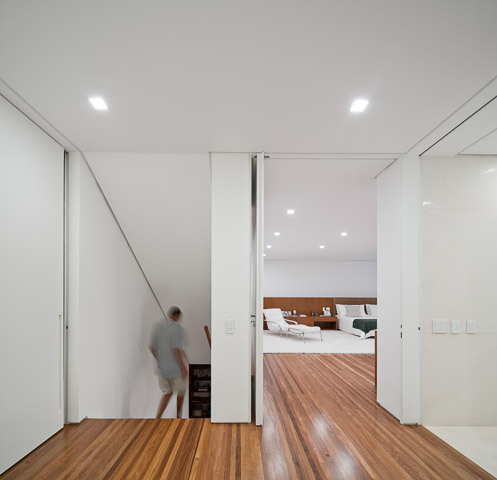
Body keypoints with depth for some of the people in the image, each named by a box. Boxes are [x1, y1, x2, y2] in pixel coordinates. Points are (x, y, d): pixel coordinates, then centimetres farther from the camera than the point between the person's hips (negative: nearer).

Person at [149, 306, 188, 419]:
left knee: (167, 393, 20)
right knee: (181, 390, 20)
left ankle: (157, 418, 6)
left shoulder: (157, 327, 1)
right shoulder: (177, 328, -19)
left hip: (162, 367, 5)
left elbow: (152, 348, 5)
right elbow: (176, 350, -23)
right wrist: (184, 368, -15)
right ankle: (178, 416, 35)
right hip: (175, 368, -5)